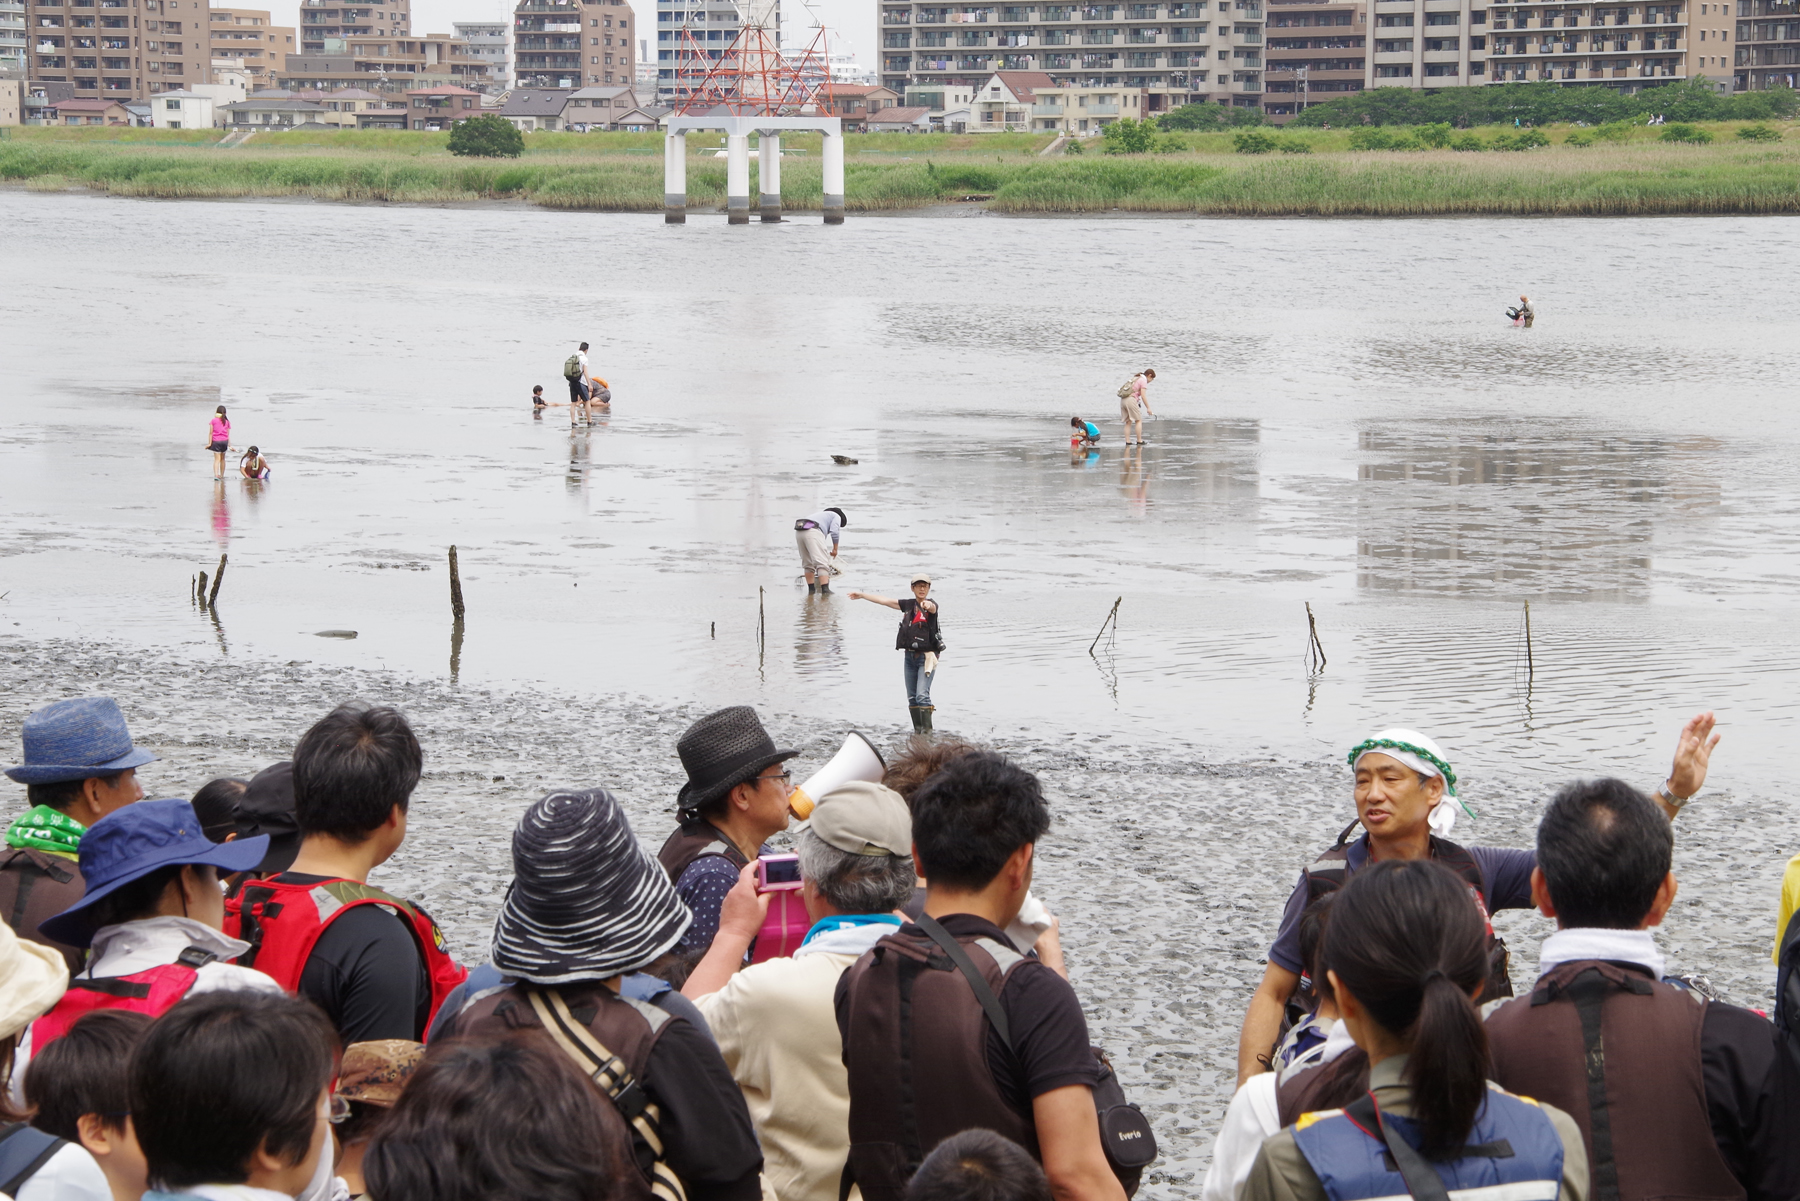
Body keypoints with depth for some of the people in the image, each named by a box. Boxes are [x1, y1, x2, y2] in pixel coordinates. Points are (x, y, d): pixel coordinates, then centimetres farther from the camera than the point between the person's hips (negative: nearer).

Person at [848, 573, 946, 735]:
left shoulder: (931, 605, -8)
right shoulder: (908, 604, 10)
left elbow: (933, 608, -32)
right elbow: (885, 601, 18)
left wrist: (928, 605, -57)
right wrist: (862, 595, 23)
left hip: (926, 657, -6)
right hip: (910, 656, 6)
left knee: (922, 695, -16)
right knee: (912, 697, 7)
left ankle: (927, 730, -15)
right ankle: (917, 729, 15)